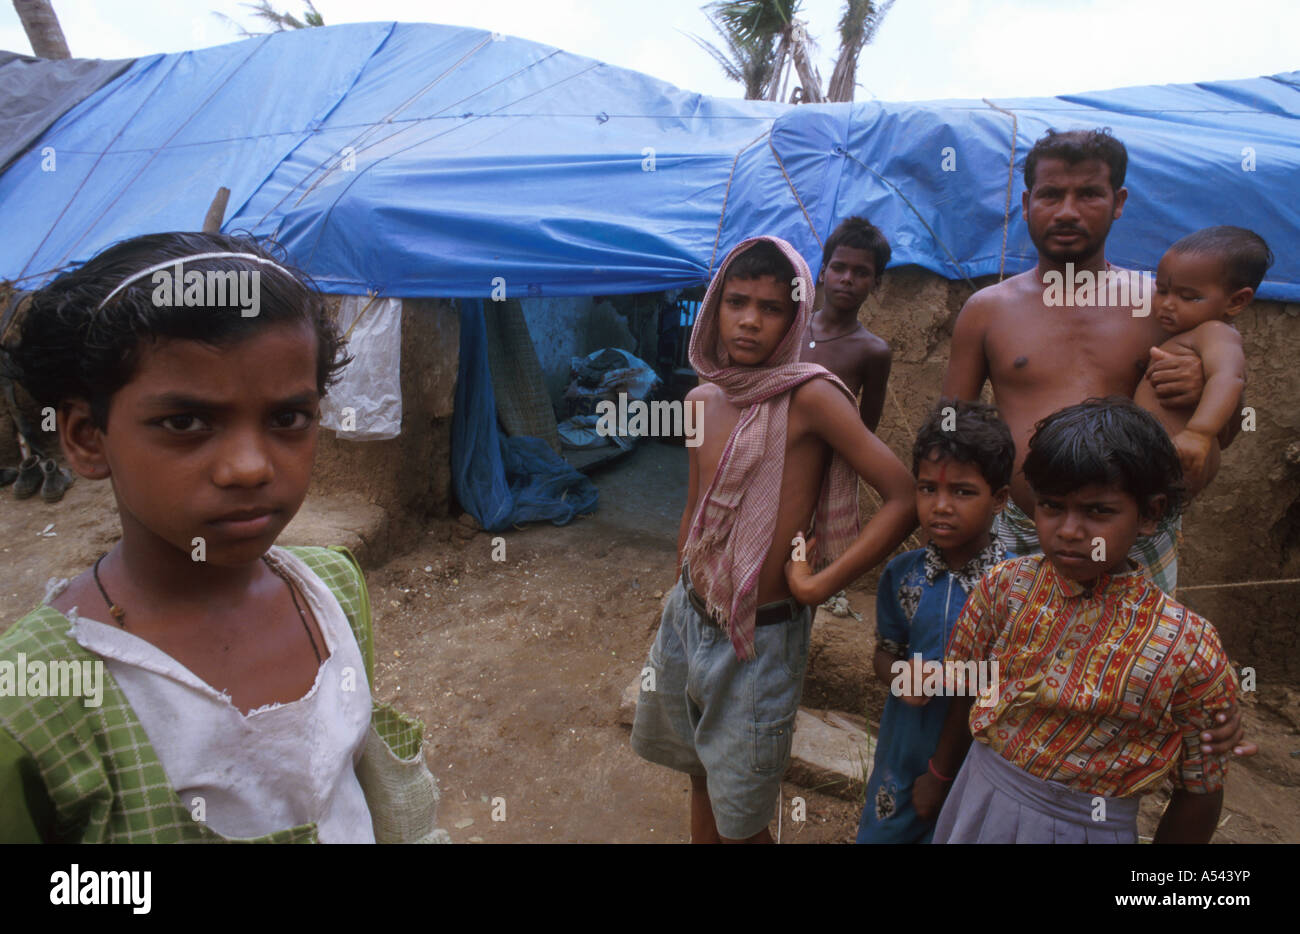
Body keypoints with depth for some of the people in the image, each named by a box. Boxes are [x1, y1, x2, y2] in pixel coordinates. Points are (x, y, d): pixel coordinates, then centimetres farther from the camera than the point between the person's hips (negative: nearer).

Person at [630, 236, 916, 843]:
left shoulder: (810, 394, -17)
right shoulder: (703, 399, 2)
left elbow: (904, 498, -21)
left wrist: (818, 585, -18)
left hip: (757, 638, -5)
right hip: (688, 616, 6)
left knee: (738, 820, 12)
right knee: (701, 778, 26)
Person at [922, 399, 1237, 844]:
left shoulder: (1187, 650, -19)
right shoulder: (1005, 587, -13)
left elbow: (1200, 791, -7)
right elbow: (965, 689, 1)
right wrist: (938, 777, 13)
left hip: (1089, 828, -2)